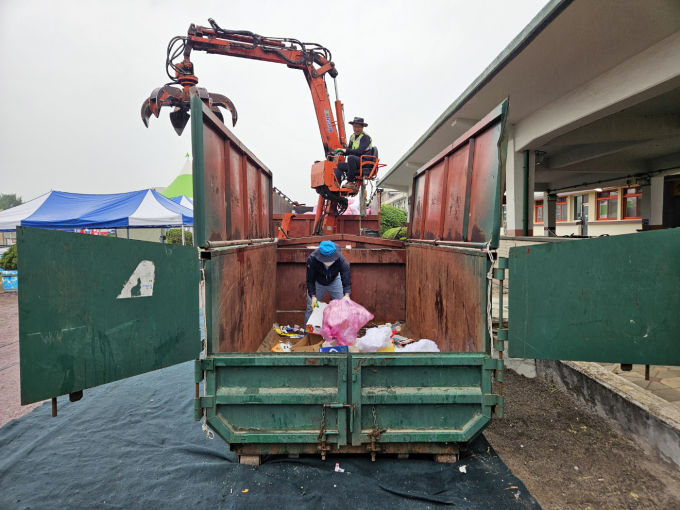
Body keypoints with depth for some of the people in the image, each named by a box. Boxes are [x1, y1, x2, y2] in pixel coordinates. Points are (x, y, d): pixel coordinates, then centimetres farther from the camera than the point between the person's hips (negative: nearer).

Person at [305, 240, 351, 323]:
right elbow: (310, 280, -25)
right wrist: (313, 296, -33)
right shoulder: (312, 259, -37)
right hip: (317, 282, -1)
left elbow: (346, 281, -36)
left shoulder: (342, 261, -36)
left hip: (334, 281, 1)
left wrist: (347, 295, -54)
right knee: (310, 308, -3)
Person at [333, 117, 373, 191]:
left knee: (351, 157, -35)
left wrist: (346, 151, -21)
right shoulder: (352, 136, 17)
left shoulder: (365, 137, -8)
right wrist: (341, 151, -4)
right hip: (355, 163, 9)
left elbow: (360, 151, -20)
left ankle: (351, 182, -30)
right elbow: (349, 150, 17)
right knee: (339, 165, 5)